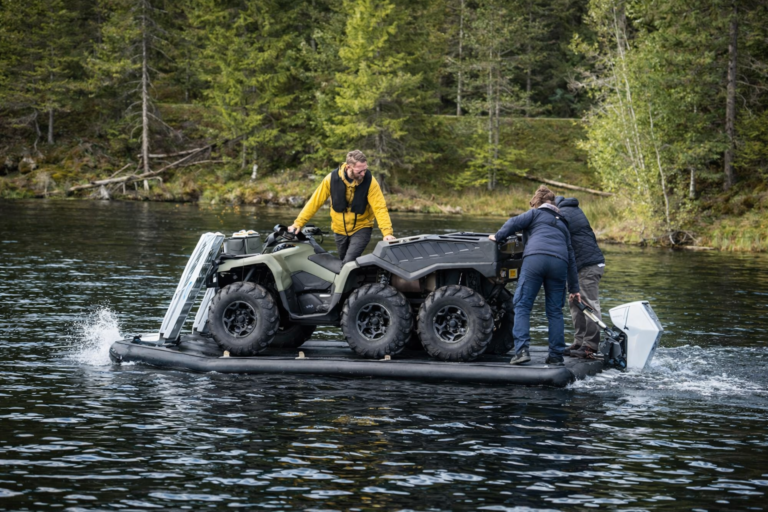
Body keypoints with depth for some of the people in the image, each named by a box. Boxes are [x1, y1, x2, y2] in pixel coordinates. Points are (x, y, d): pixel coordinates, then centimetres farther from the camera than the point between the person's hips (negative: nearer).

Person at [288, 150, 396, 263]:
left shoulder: (369, 181, -20)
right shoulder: (332, 178, -16)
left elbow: (380, 207, -23)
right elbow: (315, 202, -8)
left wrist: (387, 232, -36)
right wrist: (298, 223, -9)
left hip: (361, 229, -3)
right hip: (339, 230, 3)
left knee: (349, 262, -21)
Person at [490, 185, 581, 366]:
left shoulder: (536, 213, 21)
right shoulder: (562, 224, 34)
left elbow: (515, 223, 3)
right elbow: (571, 257, 31)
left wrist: (498, 236, 18)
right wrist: (574, 288, 31)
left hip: (535, 258, -4)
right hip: (559, 263, 4)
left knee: (522, 306, -1)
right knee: (555, 311, 11)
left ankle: (522, 350, -14)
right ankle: (556, 355, 8)